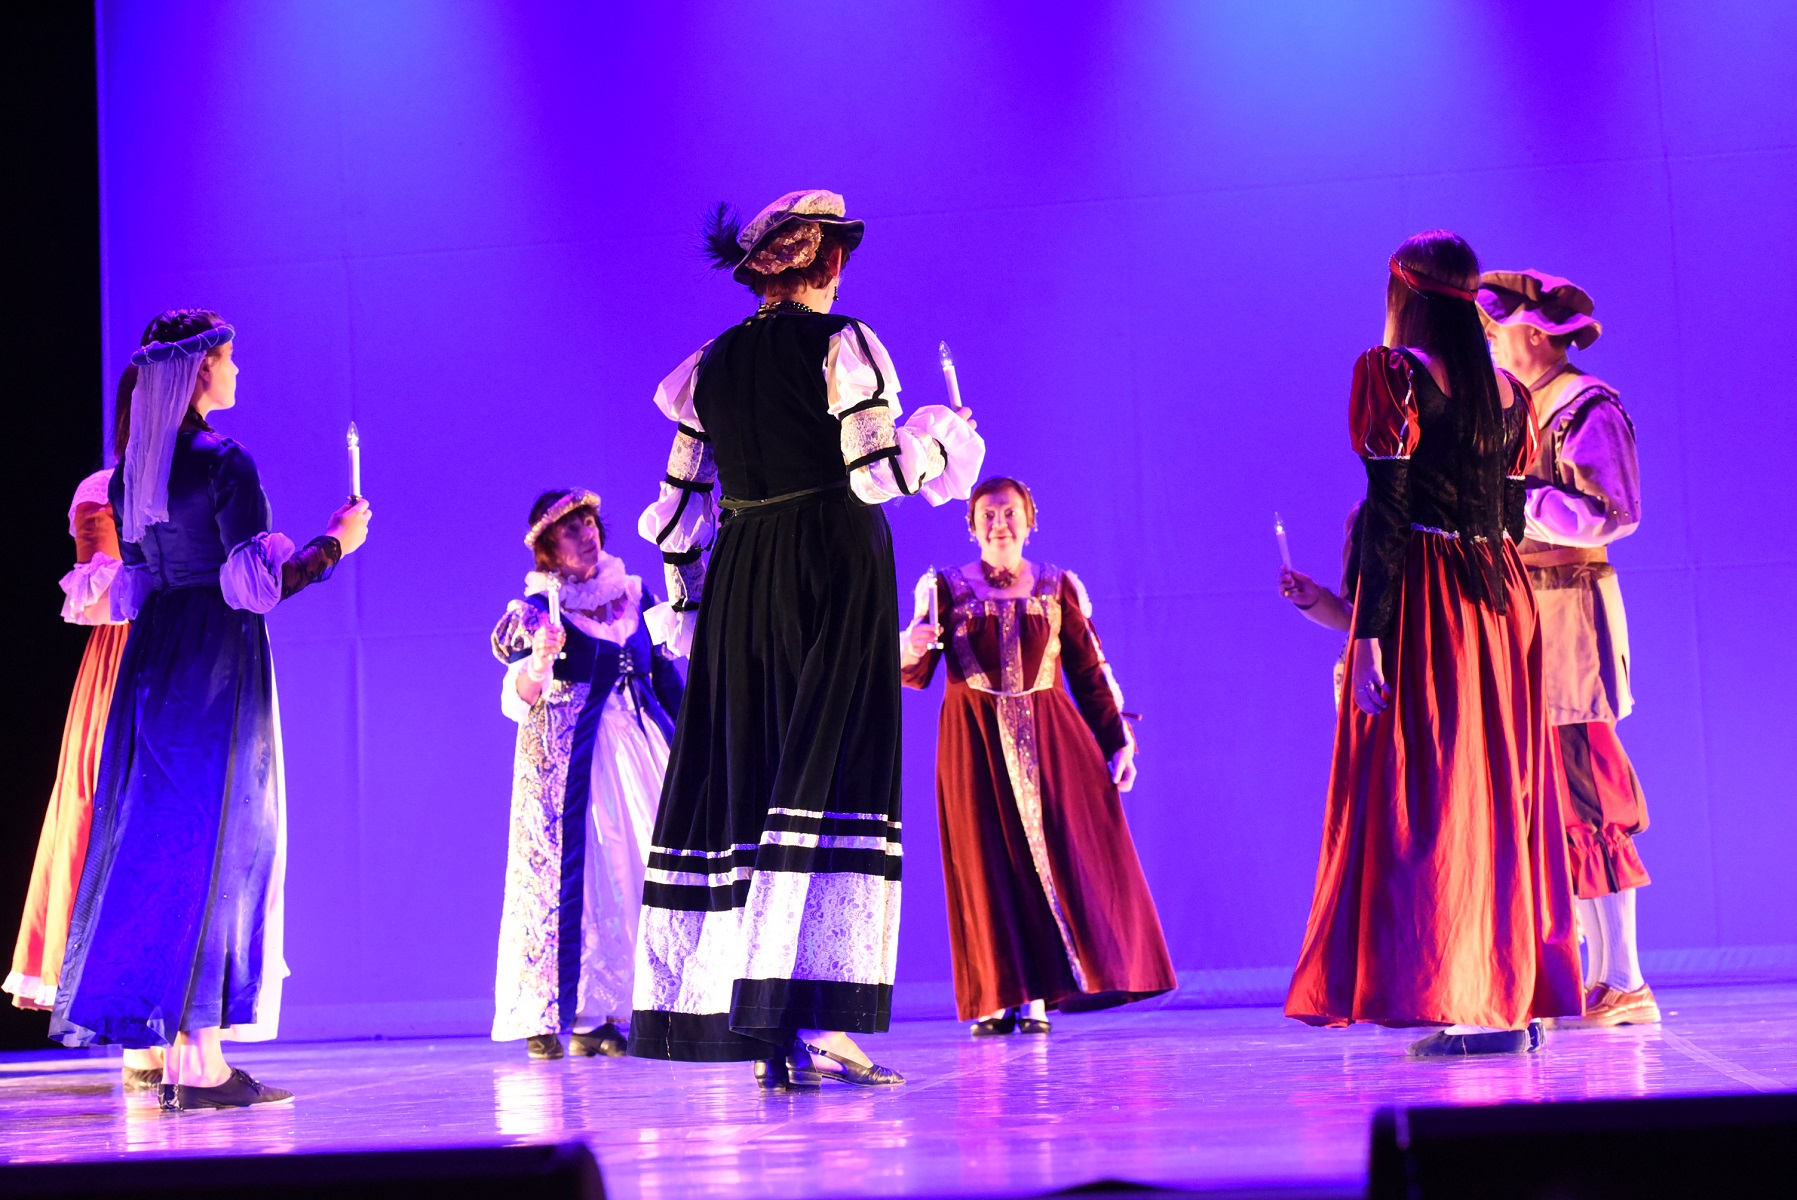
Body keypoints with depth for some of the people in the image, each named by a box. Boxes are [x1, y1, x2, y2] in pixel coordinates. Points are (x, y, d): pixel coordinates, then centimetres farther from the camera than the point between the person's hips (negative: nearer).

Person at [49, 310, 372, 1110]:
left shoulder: (129, 472, 11)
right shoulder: (224, 463, -12)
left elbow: (133, 588, 15)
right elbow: (256, 582, -17)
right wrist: (335, 541, -5)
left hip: (151, 657, 8)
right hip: (220, 662, -8)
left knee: (154, 835, 9)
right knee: (215, 838, -5)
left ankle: (164, 1045, 13)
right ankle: (200, 1059, -5)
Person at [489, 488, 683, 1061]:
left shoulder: (635, 597, 12)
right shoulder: (538, 611, -1)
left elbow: (667, 678, 19)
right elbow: (517, 700, -11)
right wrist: (537, 662, -31)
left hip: (642, 748, 4)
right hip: (569, 760, -4)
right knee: (574, 873, -8)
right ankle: (548, 1016, -6)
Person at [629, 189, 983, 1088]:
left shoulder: (711, 364, 13)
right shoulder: (841, 344, -5)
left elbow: (679, 503, 13)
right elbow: (877, 470, -13)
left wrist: (683, 603, 22)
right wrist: (942, 444, 6)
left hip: (741, 581, 6)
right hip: (834, 569, -6)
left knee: (741, 776, 7)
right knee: (830, 773, -8)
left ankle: (766, 1040, 11)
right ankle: (812, 1022, -15)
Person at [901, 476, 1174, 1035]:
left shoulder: (1058, 587, 10)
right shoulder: (945, 588, 6)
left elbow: (1090, 671, 10)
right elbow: (915, 674, -1)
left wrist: (1117, 740, 4)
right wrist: (913, 647, -24)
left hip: (1049, 736, 1)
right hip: (975, 740, -1)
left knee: (1061, 856, -6)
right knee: (987, 865, -2)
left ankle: (1038, 995, 1)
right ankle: (998, 999, 2)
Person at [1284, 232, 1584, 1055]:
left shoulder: (1390, 375, -7)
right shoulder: (1508, 391, 12)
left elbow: (1387, 513, -14)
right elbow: (1513, 512, 13)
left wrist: (1368, 632, -15)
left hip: (1421, 604, -6)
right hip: (1503, 602, 6)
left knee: (1425, 800, -4)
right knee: (1504, 795, 9)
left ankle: (1460, 1006, -8)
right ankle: (1517, 998, 11)